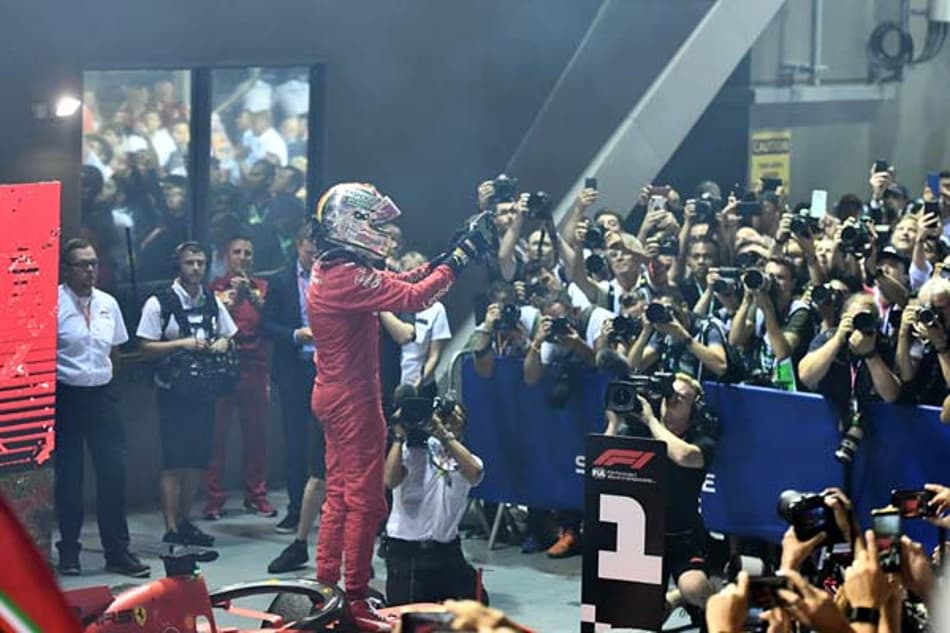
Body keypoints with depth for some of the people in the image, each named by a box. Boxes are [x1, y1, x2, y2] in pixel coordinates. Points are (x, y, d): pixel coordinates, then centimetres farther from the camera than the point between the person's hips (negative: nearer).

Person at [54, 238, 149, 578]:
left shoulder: (108, 304, 8)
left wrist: (104, 377, 11)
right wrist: (53, 380, -6)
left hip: (101, 395, 5)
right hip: (66, 396, -4)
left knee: (113, 471, 1)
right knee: (68, 475, 3)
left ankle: (117, 551, 8)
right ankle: (68, 552, 15)